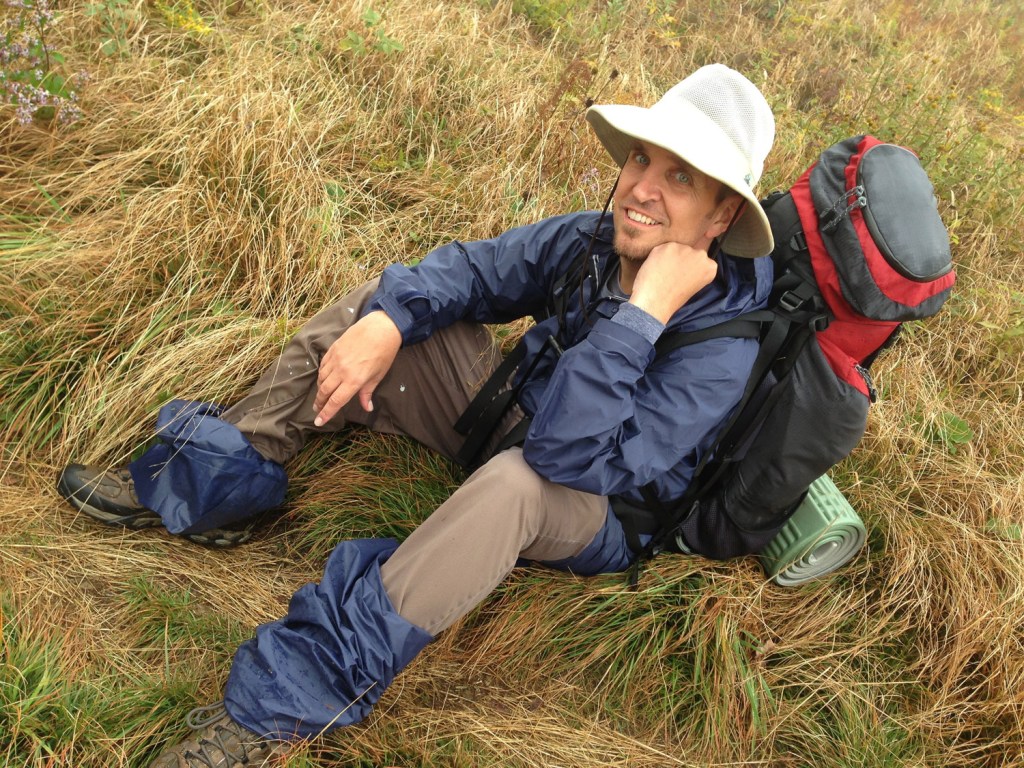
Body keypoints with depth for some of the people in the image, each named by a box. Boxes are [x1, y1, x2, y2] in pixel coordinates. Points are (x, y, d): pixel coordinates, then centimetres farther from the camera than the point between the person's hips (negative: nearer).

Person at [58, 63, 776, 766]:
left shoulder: (721, 344, -30)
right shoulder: (590, 239, -12)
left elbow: (574, 456, -39)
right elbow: (473, 269, -5)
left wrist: (643, 311, -41)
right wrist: (386, 322, -22)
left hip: (600, 519, -6)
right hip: (503, 426, 6)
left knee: (515, 479, -42)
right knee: (381, 305, -2)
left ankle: (281, 705, -30)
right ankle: (205, 486, 1)